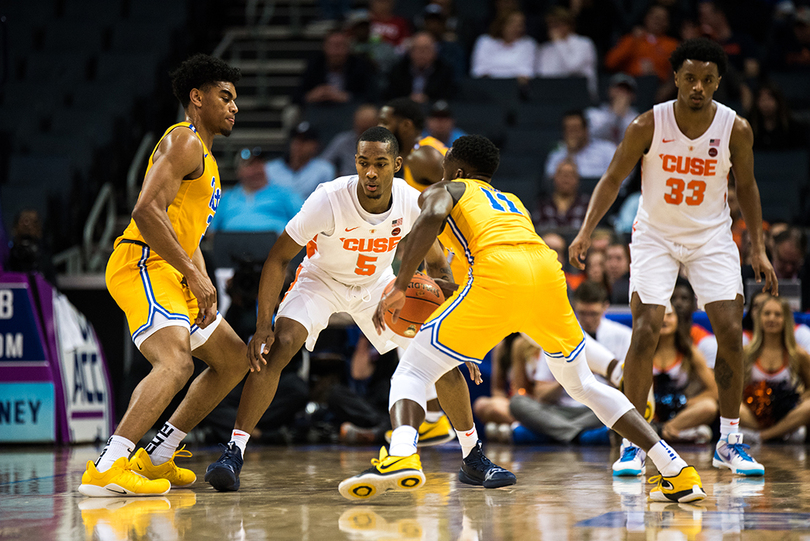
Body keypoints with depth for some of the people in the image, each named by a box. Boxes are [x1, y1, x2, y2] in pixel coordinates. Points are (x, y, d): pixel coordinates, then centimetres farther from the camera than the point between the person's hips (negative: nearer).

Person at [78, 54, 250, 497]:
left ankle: (156, 456, 19)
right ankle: (105, 470, -37)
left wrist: (204, 285, 10)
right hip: (141, 265, -11)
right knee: (175, 363, -30)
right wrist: (194, 275, -21)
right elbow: (146, 210, -23)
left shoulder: (205, 157, 24)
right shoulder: (183, 142, -9)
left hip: (172, 274, 11)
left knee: (235, 359, 17)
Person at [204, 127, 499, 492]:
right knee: (279, 345, -29)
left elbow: (436, 263, -5)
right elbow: (278, 259, -23)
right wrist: (264, 326, -29)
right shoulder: (329, 199, -32)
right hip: (321, 279, -3)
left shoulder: (412, 202, -23)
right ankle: (234, 452, -24)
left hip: (378, 284, 3)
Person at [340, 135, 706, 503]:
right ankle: (676, 473, 17)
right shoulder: (512, 202, 41)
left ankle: (401, 456, -29)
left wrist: (399, 286, -1)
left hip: (499, 273, -5)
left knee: (411, 372, 2)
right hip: (548, 270, 5)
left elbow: (432, 216, -2)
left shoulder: (442, 191, 23)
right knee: (583, 385, 25)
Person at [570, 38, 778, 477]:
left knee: (731, 333, -8)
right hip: (655, 235, -1)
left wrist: (758, 249, 2)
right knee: (645, 332, -14)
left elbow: (746, 185, 4)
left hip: (712, 237, 2)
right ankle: (632, 443, -3)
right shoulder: (648, 125, -16)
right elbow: (613, 179, -6)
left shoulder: (736, 129, -12)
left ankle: (730, 443, 7)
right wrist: (586, 231, -17)